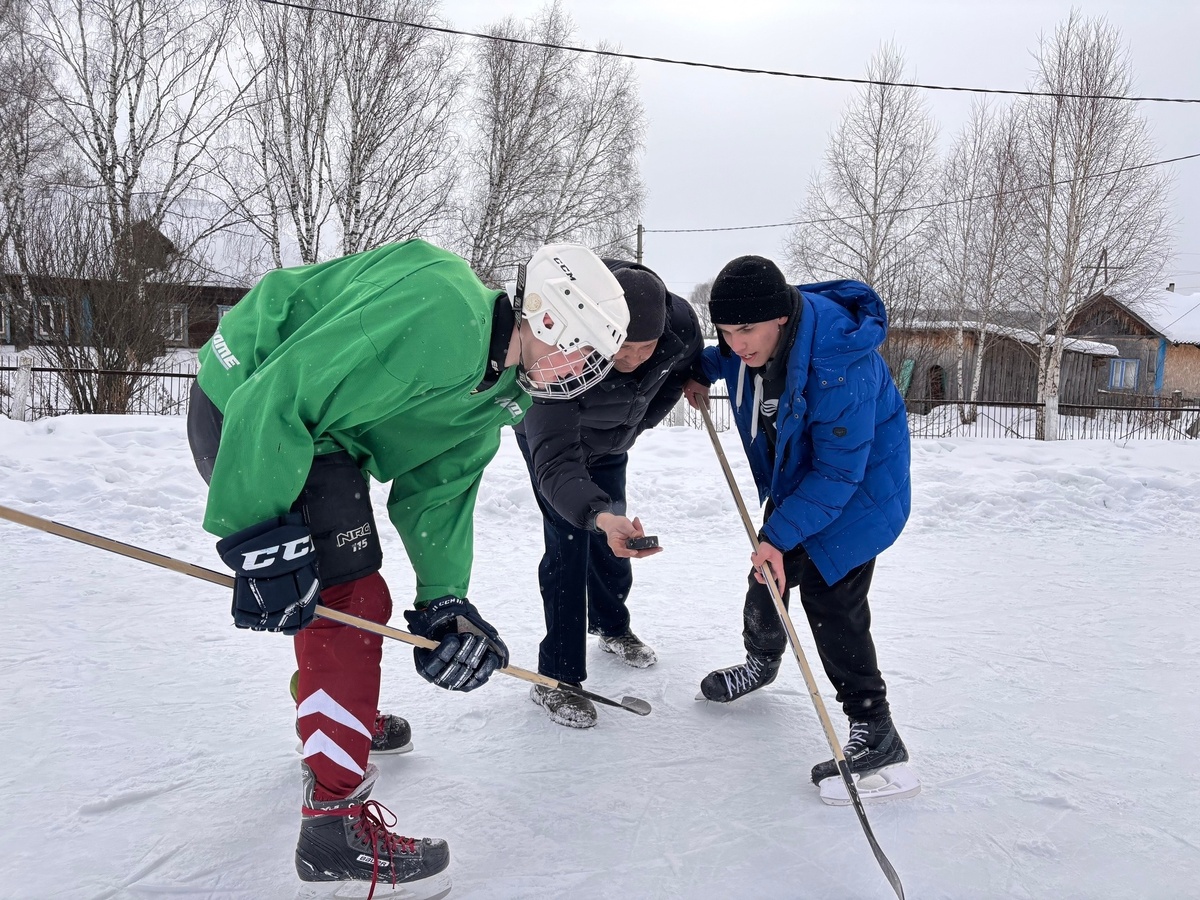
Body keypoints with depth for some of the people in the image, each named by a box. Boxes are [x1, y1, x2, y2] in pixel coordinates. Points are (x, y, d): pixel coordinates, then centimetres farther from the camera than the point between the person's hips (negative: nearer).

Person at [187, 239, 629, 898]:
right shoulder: (441, 315, -30)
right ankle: (336, 824, 1)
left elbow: (437, 490, 5)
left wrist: (446, 601, -5)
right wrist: (260, 539, -27)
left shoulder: (496, 391, 3)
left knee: (340, 589, 24)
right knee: (352, 601, -11)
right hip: (247, 416, -10)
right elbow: (279, 398, -31)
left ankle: (333, 717, 49)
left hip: (319, 429, 10)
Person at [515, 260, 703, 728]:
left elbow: (685, 368, -6)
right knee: (569, 539, -11)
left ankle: (612, 626, 44)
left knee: (613, 540, 17)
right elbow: (555, 461, -52)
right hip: (552, 437, -5)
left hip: (610, 442, 5)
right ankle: (555, 678, 0)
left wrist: (638, 425, -3)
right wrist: (600, 515, -70)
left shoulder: (681, 324, -33)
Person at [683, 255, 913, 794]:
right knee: (768, 574, 16)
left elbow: (839, 471, -32)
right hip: (795, 480, 8)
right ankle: (762, 660, 45)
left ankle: (874, 731, -1)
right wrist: (703, 371, -1)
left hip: (857, 488, -8)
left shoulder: (840, 364, -37)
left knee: (829, 599, -13)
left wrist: (780, 534, -31)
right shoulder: (757, 337, -13)